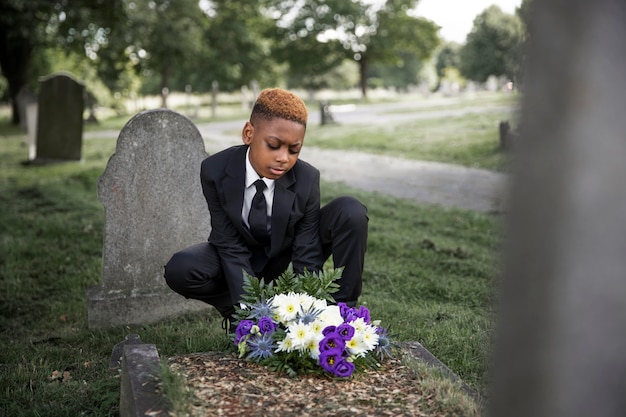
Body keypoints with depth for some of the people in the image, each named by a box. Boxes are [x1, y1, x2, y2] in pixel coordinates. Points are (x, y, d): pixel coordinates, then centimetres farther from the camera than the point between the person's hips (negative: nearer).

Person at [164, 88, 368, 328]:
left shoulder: (307, 179, -24)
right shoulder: (215, 171, -24)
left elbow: (307, 257, -23)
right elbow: (230, 246, -23)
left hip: (288, 261, 0)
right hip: (240, 262, 0)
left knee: (351, 212, -24)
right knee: (179, 270, -31)